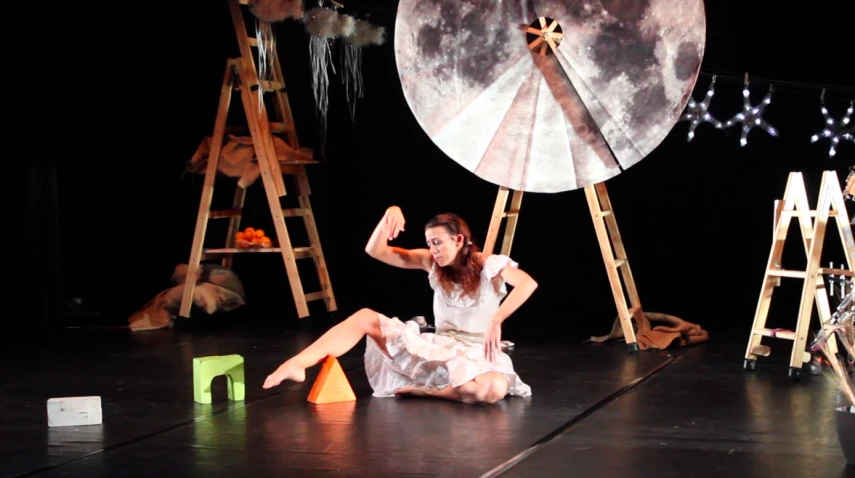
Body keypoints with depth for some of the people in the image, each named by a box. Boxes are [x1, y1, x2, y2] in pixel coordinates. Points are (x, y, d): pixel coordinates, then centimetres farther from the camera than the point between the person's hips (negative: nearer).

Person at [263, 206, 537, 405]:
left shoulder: (488, 265, -8)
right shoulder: (432, 263, 6)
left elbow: (528, 283, -29)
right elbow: (375, 251, 0)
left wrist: (495, 321, -38)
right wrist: (390, 215, -17)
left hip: (476, 355, -4)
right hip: (436, 349, 4)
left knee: (495, 390, -42)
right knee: (365, 318, -12)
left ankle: (426, 390, -24)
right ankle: (297, 365, -29)